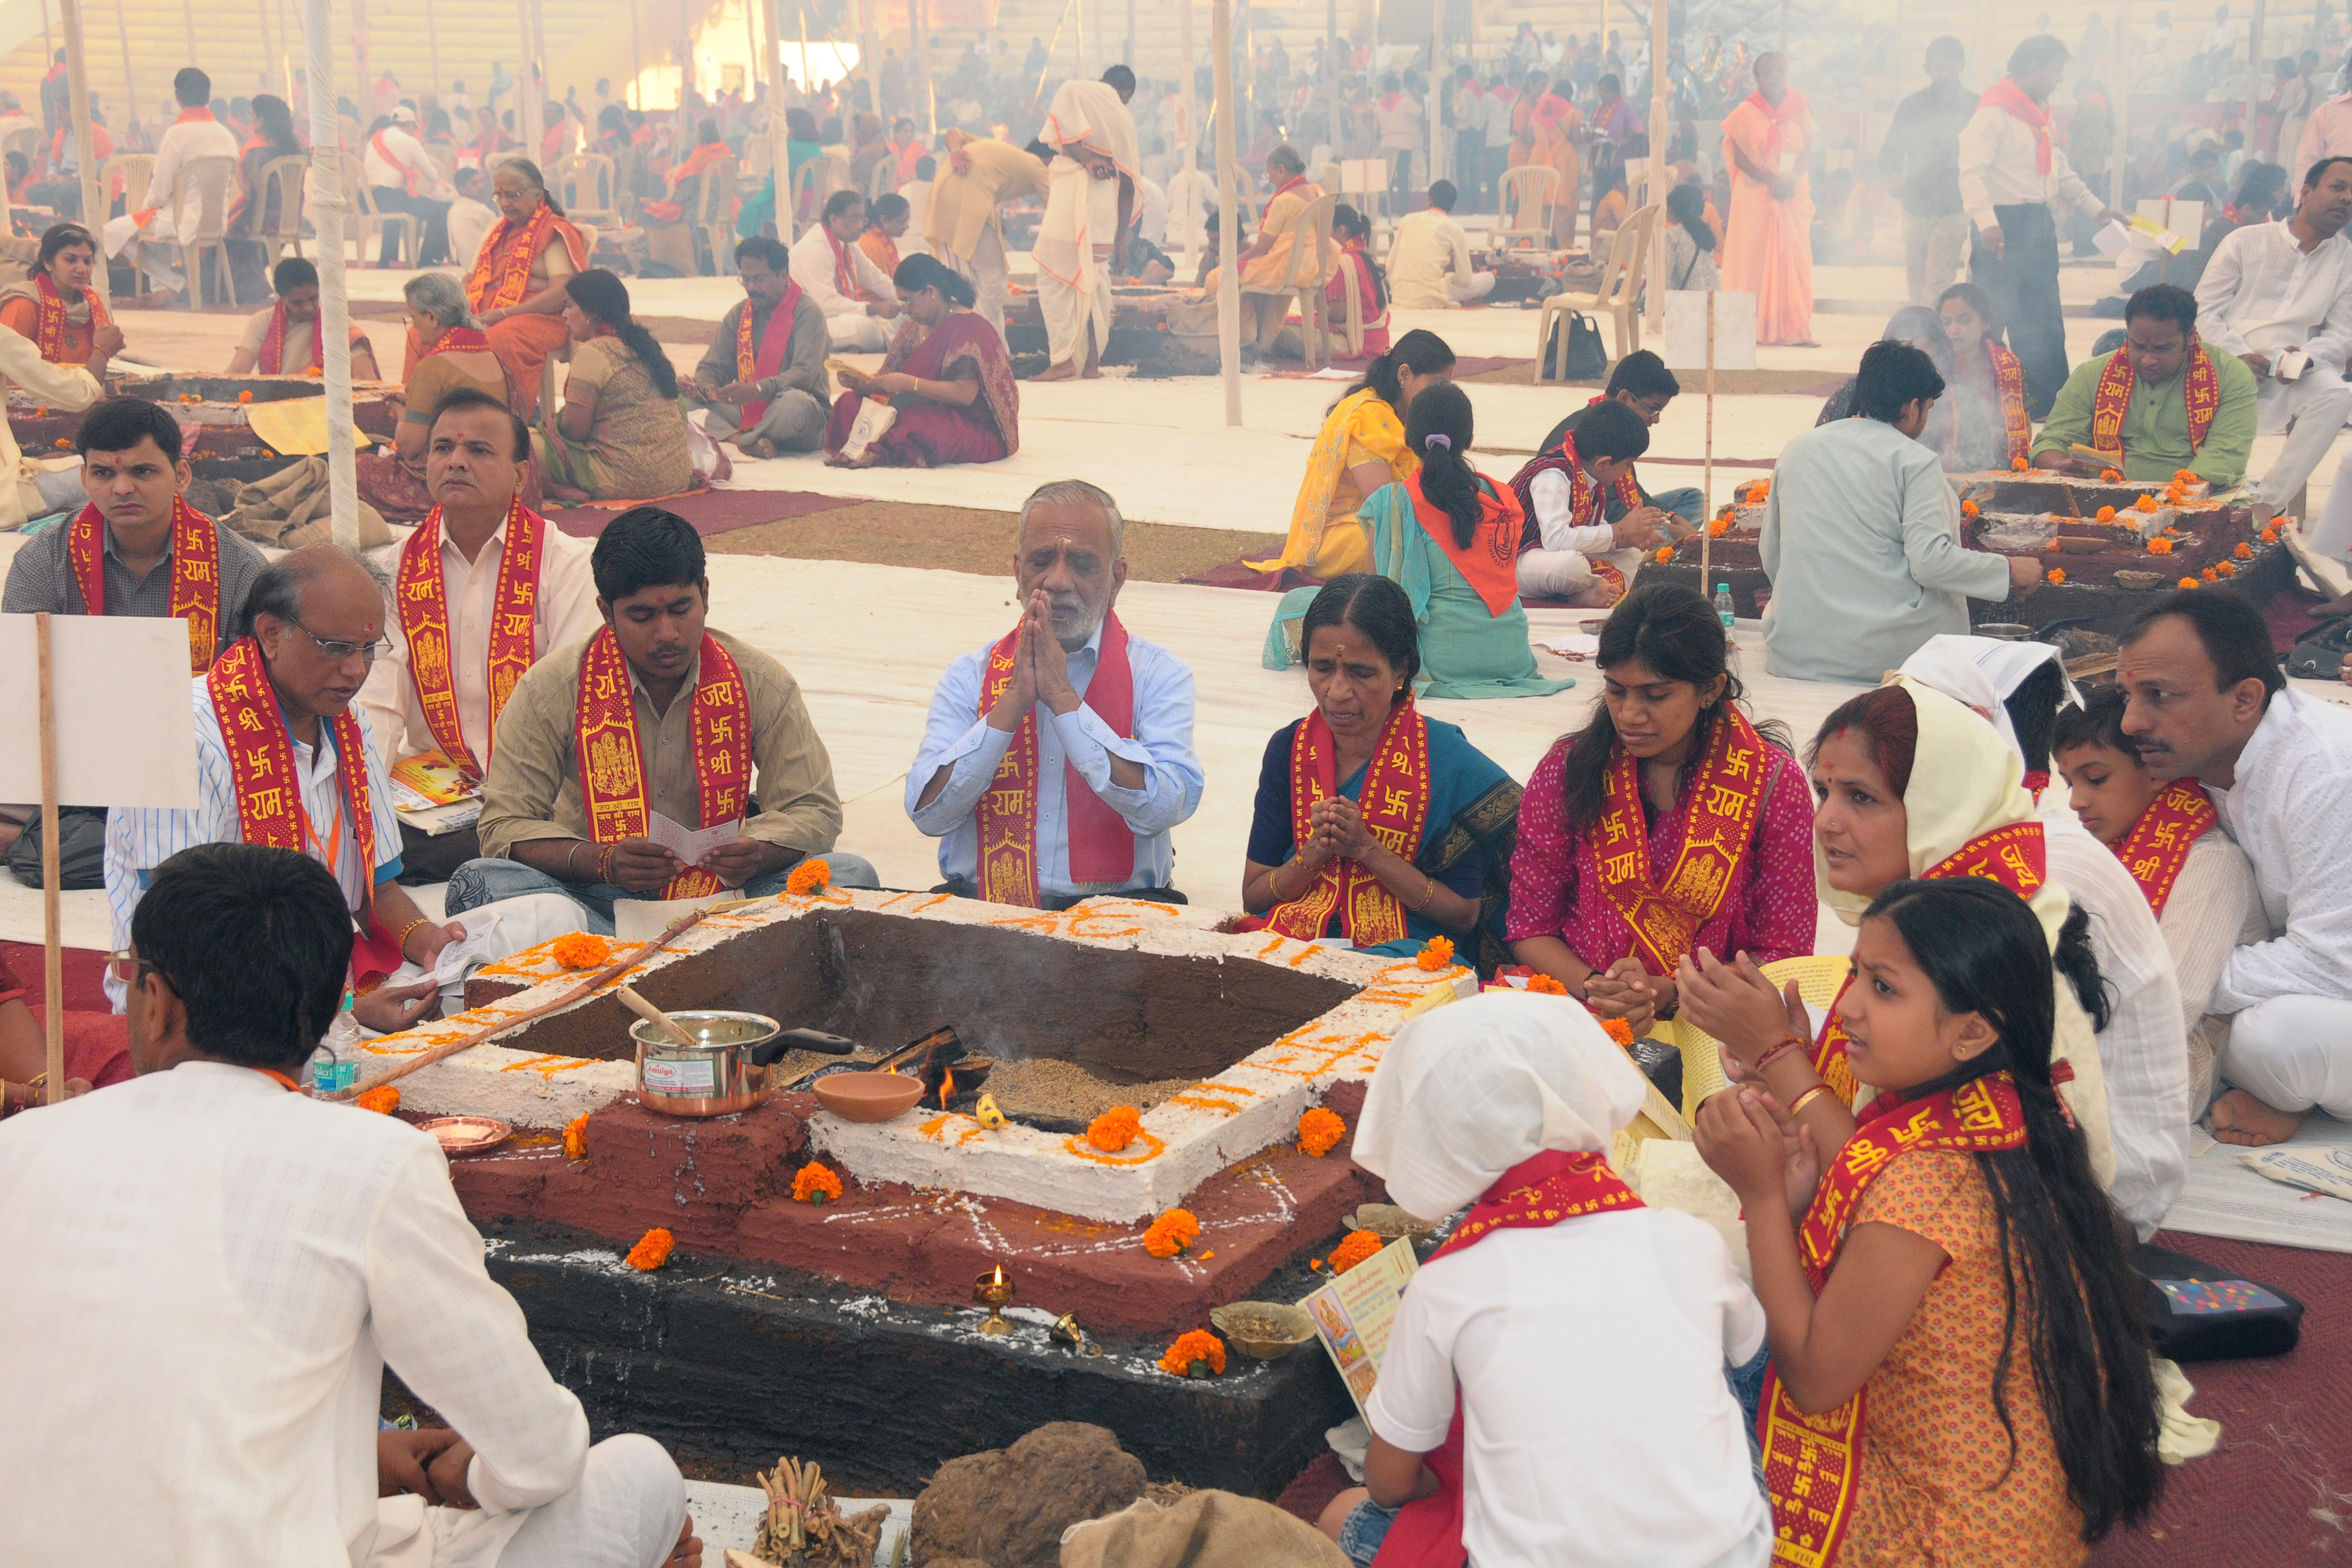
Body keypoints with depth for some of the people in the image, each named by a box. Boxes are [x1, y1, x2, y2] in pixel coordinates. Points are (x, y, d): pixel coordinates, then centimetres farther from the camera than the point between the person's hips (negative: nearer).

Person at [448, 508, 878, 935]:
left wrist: (758, 854, -21)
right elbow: (504, 828, -6)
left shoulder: (761, 684, 0)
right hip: (598, 901, -1)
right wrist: (604, 862, -27)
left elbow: (816, 812, 3)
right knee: (477, 884, -31)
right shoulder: (549, 690, -5)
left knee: (852, 876, -24)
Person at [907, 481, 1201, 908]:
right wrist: (1014, 700, -9)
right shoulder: (970, 676, 10)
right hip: (983, 903, 0)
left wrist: (1063, 696, -12)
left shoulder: (1158, 675, 5)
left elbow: (1162, 809, -12)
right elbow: (929, 814, -3)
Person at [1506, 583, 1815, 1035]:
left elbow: (1783, 953, 2)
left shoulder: (1772, 782, -1)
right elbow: (1531, 928, 8)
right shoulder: (1570, 768, 3)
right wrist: (1593, 988, -14)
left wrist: (1665, 994, -13)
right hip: (1579, 1015, 2)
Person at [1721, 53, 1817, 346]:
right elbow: (1739, 156, -5)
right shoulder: (1747, 112, 2)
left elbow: (1807, 149, 5)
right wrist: (1771, 181, -16)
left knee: (1794, 257, -1)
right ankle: (1755, 329, -5)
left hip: (1794, 191, 3)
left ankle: (1794, 328, 0)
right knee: (1755, 257, -5)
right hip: (1756, 193, -3)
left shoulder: (1799, 109, 10)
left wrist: (1792, 180, -13)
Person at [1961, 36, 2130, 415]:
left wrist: (2097, 208, 25)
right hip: (2004, 227, -9)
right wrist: (1987, 222, -33)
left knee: (2045, 321, 10)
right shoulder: (1995, 112, -12)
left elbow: (2060, 171, 27)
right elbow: (1972, 171, -22)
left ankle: (2051, 399, 16)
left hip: (2038, 224, 9)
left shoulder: (2036, 114, 17)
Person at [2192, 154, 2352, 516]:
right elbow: (2204, 309, 2)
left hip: (2294, 377, 1)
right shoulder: (2245, 241, 6)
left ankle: (2270, 503, -27)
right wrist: (2238, 354, -13)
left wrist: (2306, 358, -16)